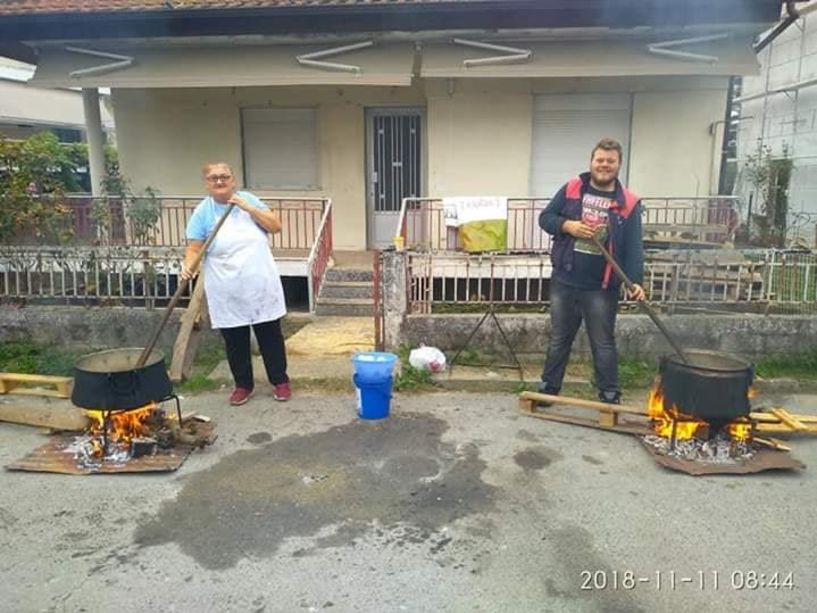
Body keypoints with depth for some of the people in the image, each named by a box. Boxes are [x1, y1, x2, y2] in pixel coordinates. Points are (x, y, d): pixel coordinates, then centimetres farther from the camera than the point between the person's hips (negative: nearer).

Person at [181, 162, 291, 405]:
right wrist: (189, 265, -27)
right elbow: (194, 248, -7)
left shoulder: (248, 199, 4)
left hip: (261, 285, 1)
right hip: (227, 292, -1)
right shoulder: (203, 212, -2)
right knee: (235, 340, 9)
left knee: (271, 335, 9)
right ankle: (243, 384, 26)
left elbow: (276, 226, -3)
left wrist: (248, 207, -12)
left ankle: (280, 381, 23)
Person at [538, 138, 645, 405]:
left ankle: (610, 397, 20)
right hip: (564, 282, 2)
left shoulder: (628, 203, -3)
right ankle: (548, 388, 29)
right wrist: (567, 225, -14)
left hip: (601, 288, -2)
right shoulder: (571, 189, 2)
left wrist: (635, 281, -19)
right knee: (559, 340, 15)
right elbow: (545, 217, 6)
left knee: (603, 344, 8)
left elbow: (633, 248, -7)